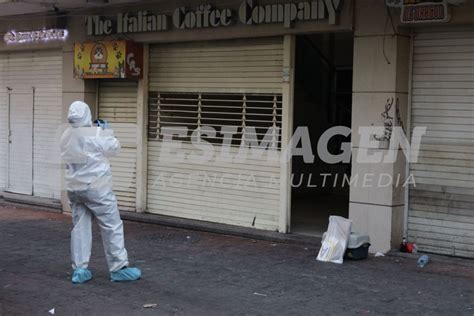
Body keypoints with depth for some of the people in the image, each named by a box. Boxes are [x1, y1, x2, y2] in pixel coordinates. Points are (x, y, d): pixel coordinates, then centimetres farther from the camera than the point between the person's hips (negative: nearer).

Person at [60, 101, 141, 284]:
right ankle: (118, 268, 5)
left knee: (80, 227, 10)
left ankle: (79, 270, 9)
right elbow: (114, 148, -3)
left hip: (74, 188, 6)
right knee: (112, 227, 2)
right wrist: (106, 131, 11)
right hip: (96, 188, -6)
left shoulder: (66, 136, 4)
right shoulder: (95, 134, -15)